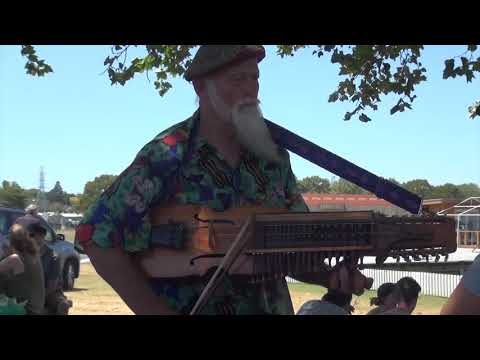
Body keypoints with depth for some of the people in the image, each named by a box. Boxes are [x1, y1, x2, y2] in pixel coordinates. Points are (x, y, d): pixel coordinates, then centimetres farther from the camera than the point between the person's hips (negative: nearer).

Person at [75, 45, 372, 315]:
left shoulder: (273, 154, 0)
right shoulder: (167, 156, -15)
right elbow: (96, 235, -15)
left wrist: (330, 277, -14)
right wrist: (157, 311, -16)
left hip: (269, 307, 5)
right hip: (192, 308, -4)